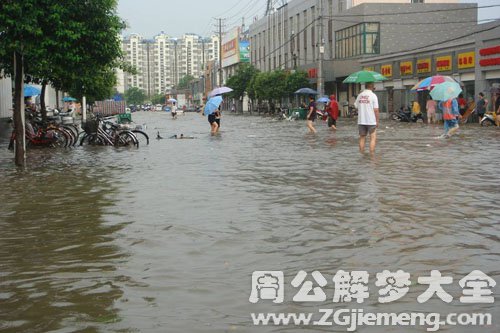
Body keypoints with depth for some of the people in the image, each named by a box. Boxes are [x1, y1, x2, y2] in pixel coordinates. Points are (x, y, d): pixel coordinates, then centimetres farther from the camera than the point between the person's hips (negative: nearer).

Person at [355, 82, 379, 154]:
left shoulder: (360, 95, 5)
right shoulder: (373, 95, -8)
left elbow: (356, 106, 12)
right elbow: (376, 110, -10)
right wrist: (377, 121, -4)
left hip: (361, 121, 4)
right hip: (371, 121, -4)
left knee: (362, 138, 12)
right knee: (373, 138, 0)